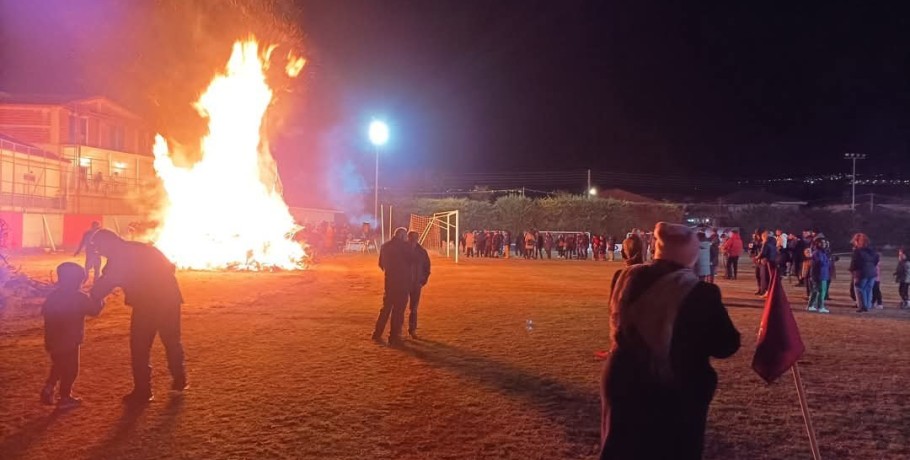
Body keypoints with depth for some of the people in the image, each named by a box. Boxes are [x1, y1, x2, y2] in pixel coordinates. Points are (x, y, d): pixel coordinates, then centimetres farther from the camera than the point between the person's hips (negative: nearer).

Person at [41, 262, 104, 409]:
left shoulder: (53, 296, 4)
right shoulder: (79, 298, -16)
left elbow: (44, 311, 17)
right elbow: (94, 310, -11)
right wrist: (99, 301, 7)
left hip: (53, 341, 7)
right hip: (70, 341, -7)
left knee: (58, 366, 26)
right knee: (70, 369, 5)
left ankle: (49, 388, 17)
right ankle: (65, 397, 11)